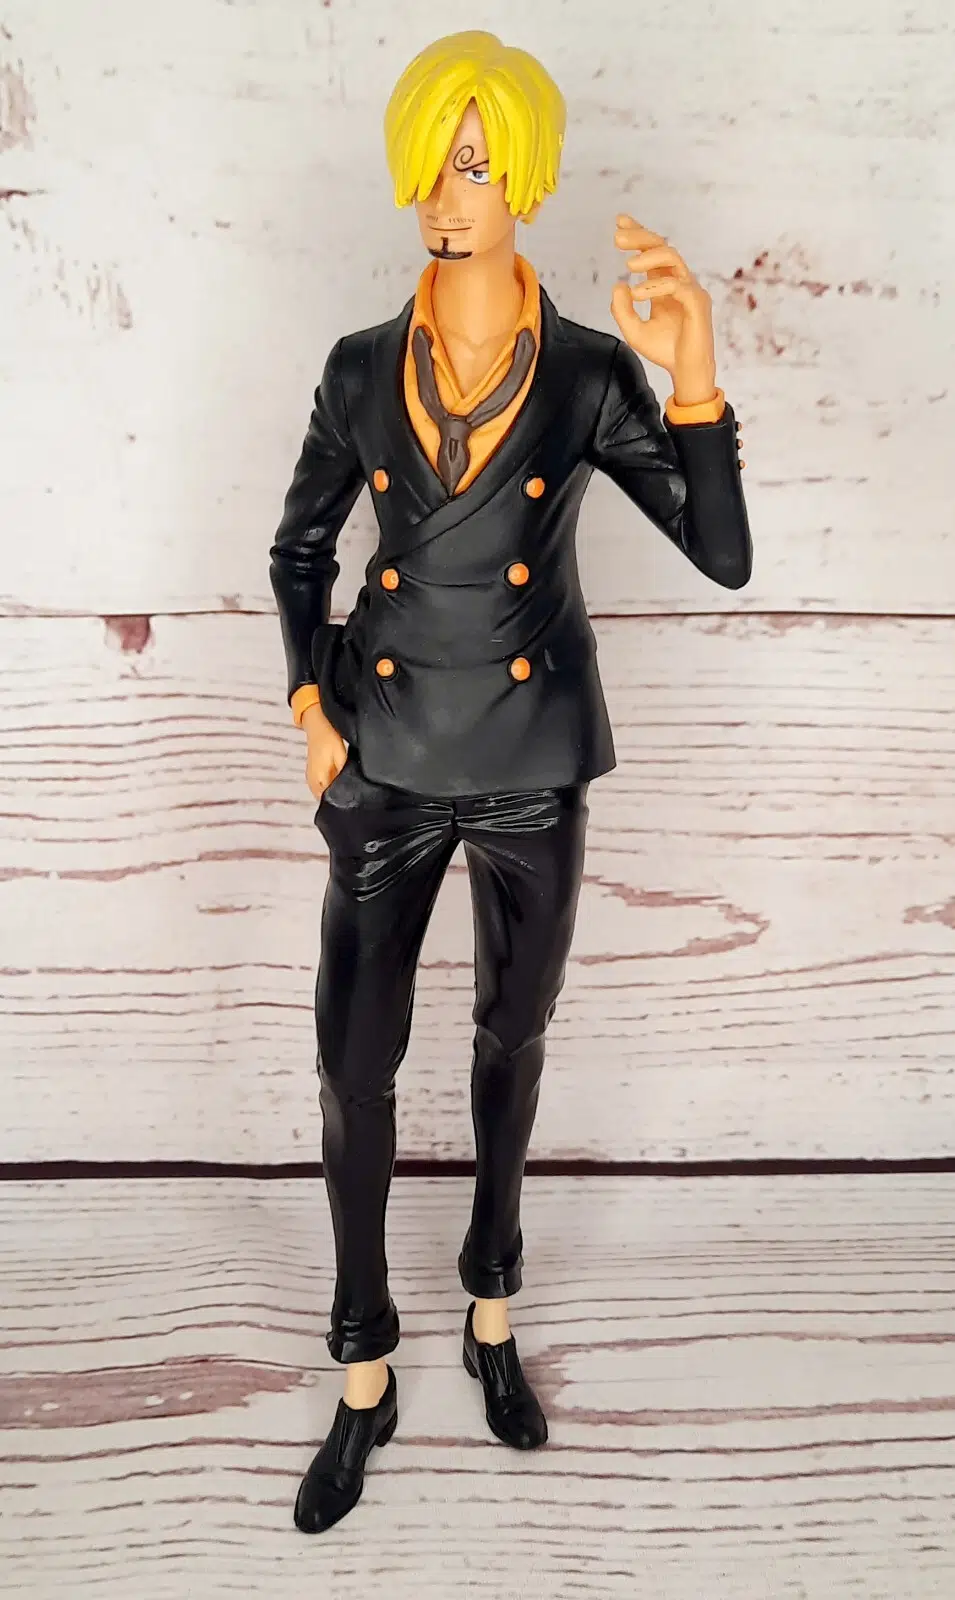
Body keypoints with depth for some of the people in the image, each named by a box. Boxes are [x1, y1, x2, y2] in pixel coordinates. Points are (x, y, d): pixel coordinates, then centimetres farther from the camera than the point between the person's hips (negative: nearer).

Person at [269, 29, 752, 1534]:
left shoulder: (590, 374, -5)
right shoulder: (361, 370, 0)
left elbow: (725, 555, -12)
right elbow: (301, 549, 11)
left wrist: (694, 375, -24)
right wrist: (312, 701, -3)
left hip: (532, 765, -1)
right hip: (388, 762, 1)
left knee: (512, 1042, 15)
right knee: (354, 1070, 3)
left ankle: (493, 1308, 40)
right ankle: (366, 1374, 25)